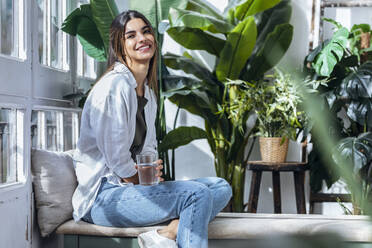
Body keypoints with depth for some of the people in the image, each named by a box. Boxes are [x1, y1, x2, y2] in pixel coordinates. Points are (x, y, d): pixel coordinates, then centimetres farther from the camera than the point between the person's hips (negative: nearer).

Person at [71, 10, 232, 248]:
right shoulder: (115, 85, -14)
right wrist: (145, 183, -6)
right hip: (102, 196, -9)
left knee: (221, 188, -3)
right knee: (197, 194, -26)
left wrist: (153, 170, -2)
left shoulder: (148, 90, 14)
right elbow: (115, 154, -16)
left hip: (137, 186, 9)